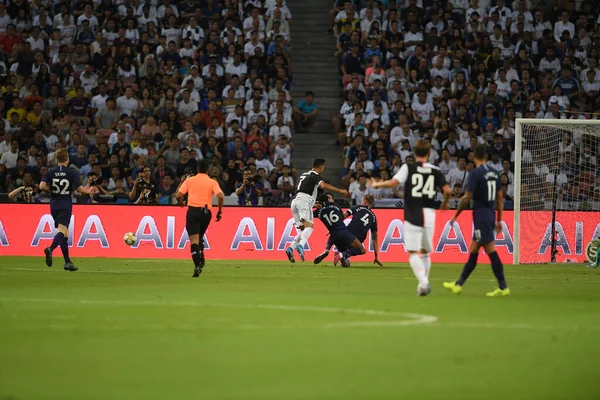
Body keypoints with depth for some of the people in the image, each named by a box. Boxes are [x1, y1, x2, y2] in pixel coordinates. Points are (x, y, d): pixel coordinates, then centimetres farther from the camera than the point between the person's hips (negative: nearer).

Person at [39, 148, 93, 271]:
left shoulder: (50, 172, 2)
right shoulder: (72, 173, -4)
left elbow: (42, 186, -10)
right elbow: (80, 189, -8)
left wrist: (51, 189, 9)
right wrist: (87, 191, 13)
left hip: (54, 205, 4)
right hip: (66, 205, -4)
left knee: (64, 233, 14)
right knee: (62, 230, -15)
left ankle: (67, 262, 15)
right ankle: (50, 249, -45)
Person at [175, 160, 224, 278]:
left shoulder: (189, 180, 6)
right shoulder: (213, 182, 6)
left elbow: (178, 195, 1)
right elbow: (220, 196, -9)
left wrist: (181, 202, 23)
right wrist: (219, 212, 0)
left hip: (193, 210, -2)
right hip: (206, 212, 2)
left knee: (194, 240, -6)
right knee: (200, 237, 25)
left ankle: (197, 265, -19)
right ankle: (201, 257, 5)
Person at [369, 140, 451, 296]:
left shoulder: (408, 167, -2)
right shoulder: (435, 171, 5)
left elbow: (394, 182, -14)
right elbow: (447, 190, -2)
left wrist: (377, 185, 3)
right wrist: (445, 204, 19)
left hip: (413, 215, -3)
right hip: (429, 214, 3)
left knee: (412, 252, -4)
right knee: (425, 252, 19)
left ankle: (423, 281, -22)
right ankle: (425, 282, 18)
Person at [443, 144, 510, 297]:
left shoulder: (476, 174, -12)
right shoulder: (495, 173, 10)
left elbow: (467, 198, -13)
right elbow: (500, 198, 12)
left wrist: (455, 215, -2)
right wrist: (499, 220, 17)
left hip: (480, 217, -8)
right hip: (490, 216, 8)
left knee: (491, 251, -8)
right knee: (473, 251, 11)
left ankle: (503, 287, -11)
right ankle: (459, 284, 15)